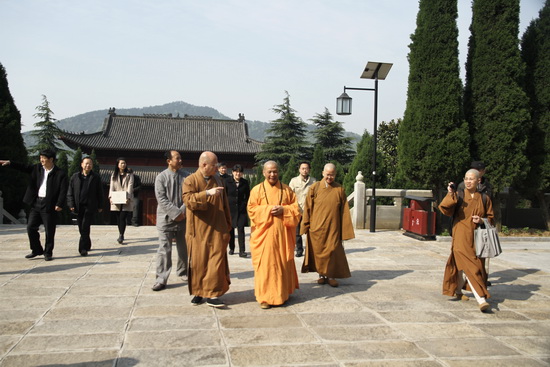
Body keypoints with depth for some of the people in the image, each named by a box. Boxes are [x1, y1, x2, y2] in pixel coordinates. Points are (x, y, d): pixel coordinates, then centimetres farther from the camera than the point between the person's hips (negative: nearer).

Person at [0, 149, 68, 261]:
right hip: (36, 203, 6)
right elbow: (24, 168, 7)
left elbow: (63, 191, -12)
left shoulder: (60, 174, -9)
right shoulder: (37, 168, 9)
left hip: (49, 206, -6)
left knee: (49, 231, 2)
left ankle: (48, 252, 17)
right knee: (30, 227, 7)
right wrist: (10, 163, -6)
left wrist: (59, 204, -20)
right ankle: (37, 250, 22)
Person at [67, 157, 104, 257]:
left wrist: (100, 206, 5)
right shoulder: (75, 177, 8)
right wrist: (71, 204, -2)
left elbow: (100, 193, 7)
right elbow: (70, 192, 8)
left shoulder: (96, 177, 4)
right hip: (78, 206, 3)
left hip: (90, 206, -3)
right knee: (81, 228, 10)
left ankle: (83, 248, -9)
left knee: (85, 227, -12)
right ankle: (87, 245, 27)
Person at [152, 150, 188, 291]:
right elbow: (161, 199, -10)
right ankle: (161, 279, 2)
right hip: (166, 218, -3)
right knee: (164, 249, -4)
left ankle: (183, 272, 32)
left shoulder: (185, 177, 4)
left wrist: (183, 211, -12)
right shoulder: (161, 177, -4)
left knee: (183, 248, 14)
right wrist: (176, 213, -15)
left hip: (183, 218, 3)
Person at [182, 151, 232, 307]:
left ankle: (212, 294, 0)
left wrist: (228, 223, 13)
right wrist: (207, 193, -28)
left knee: (216, 260, -3)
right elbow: (188, 200, -18)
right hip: (198, 230, -3)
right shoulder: (190, 180, -3)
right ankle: (198, 292, 19)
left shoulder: (218, 180, 10)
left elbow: (224, 203, 15)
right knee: (198, 261, 5)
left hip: (217, 229, 3)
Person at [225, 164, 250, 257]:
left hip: (241, 210, 0)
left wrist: (245, 204, 0)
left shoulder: (245, 182, 4)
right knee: (230, 229, 9)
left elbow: (248, 196, 11)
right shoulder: (227, 181, 0)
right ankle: (231, 248, 26)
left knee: (241, 229, -8)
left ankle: (241, 251, -9)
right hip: (230, 209, 0)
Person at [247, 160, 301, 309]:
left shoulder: (286, 189, 9)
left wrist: (283, 210, -13)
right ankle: (265, 296, 4)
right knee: (265, 264, -3)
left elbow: (296, 208, 6)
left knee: (283, 263, 8)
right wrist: (268, 210, -15)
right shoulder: (257, 190, 3)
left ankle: (283, 292, 24)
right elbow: (251, 209, -3)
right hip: (264, 234, -2)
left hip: (282, 233, 2)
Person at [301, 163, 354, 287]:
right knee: (318, 251, 6)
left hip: (333, 227, 0)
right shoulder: (314, 188, 0)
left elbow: (344, 210, 3)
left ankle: (331, 275, 16)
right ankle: (321, 274, 20)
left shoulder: (339, 189, 2)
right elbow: (308, 207, 1)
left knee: (333, 251, 3)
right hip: (317, 227, 0)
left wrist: (344, 229, 0)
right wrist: (306, 225, -2)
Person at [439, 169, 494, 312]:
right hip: (462, 237, -4)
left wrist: (482, 220, -7)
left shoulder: (484, 198, 6)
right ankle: (481, 298, -16)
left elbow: (490, 217, 14)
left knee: (463, 266, 13)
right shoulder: (458, 196, -2)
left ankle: (457, 291, 35)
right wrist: (450, 195, -30)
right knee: (469, 266, -14)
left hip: (477, 237, 4)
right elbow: (445, 209, -15)